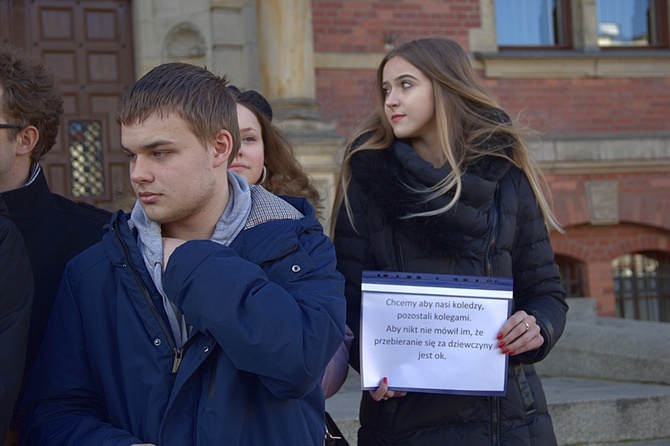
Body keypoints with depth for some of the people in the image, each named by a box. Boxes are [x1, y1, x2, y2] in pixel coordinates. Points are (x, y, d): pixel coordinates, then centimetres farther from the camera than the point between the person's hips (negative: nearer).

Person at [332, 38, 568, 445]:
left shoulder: (507, 178, 4)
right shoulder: (370, 179, 0)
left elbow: (546, 291, 7)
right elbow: (349, 298, -4)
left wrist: (538, 328, -15)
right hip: (404, 411, -1)